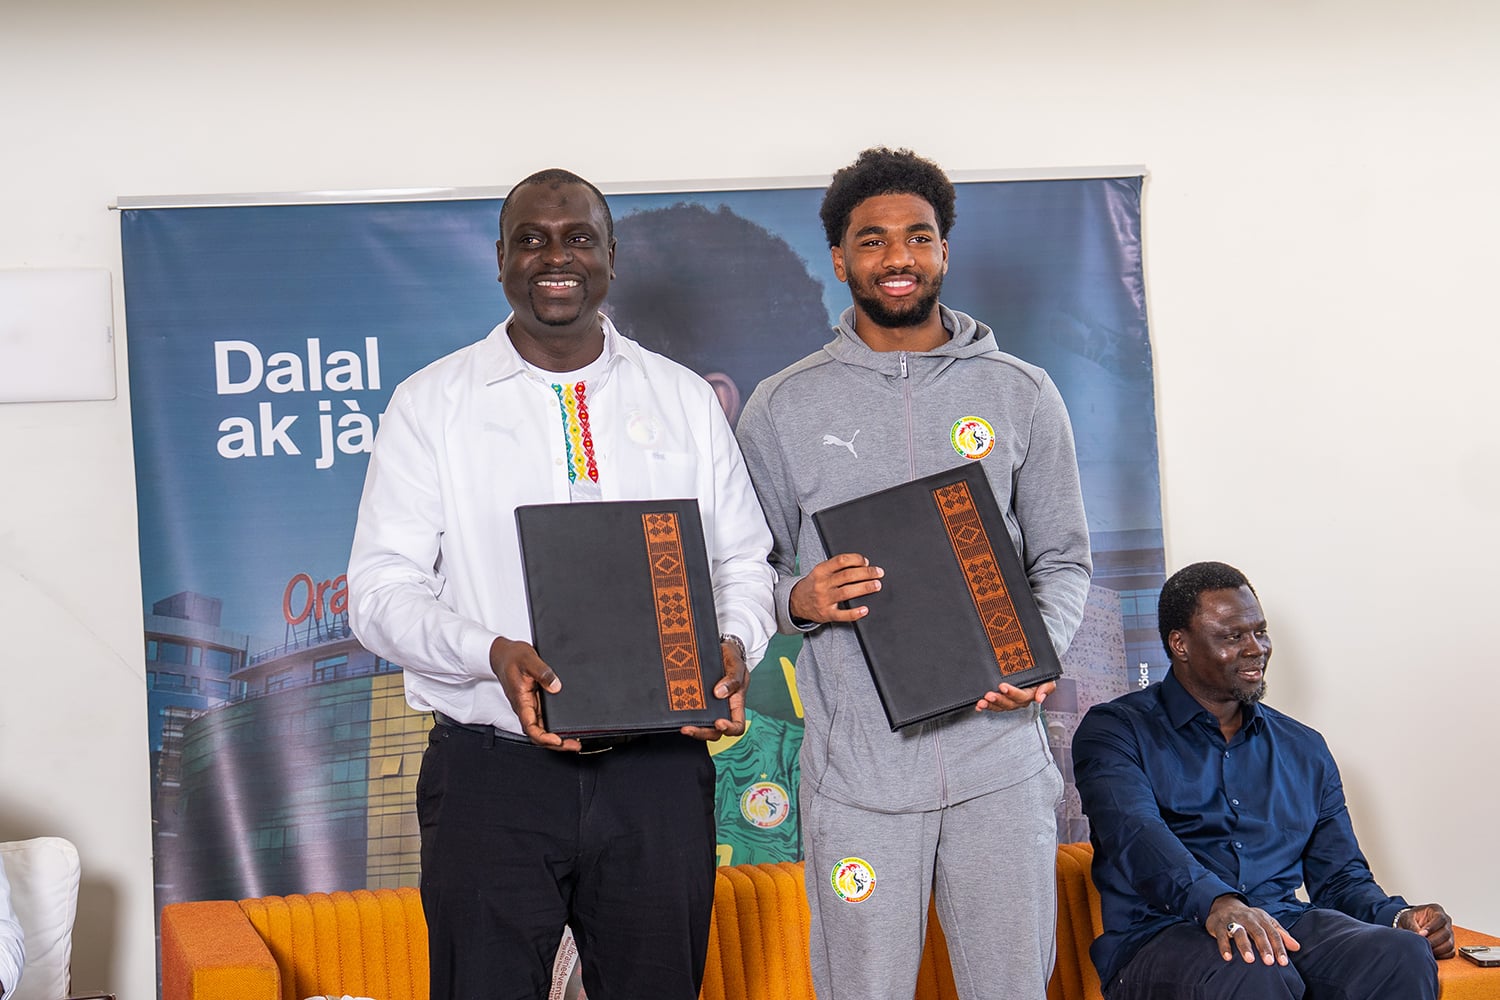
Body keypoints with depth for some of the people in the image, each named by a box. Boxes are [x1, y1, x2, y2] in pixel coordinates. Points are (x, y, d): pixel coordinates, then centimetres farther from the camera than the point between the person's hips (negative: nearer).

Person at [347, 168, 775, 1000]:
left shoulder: (687, 400, 11)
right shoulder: (431, 403, 3)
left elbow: (744, 563, 12)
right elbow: (381, 587, -4)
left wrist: (733, 647, -10)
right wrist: (493, 654, -21)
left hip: (658, 769, 2)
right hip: (493, 772, -2)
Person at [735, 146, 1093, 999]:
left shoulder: (1021, 394, 8)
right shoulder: (784, 408, 6)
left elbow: (1064, 558, 12)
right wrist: (799, 600, -12)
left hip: (1000, 759, 1)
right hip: (858, 768, -1)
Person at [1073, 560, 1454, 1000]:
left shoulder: (1305, 750, 24)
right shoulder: (1115, 730, 6)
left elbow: (1340, 876, 24)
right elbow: (1134, 832, -14)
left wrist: (1398, 916, 0)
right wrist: (1216, 902, -33)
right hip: (1161, 935, -5)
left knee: (1404, 956, -27)